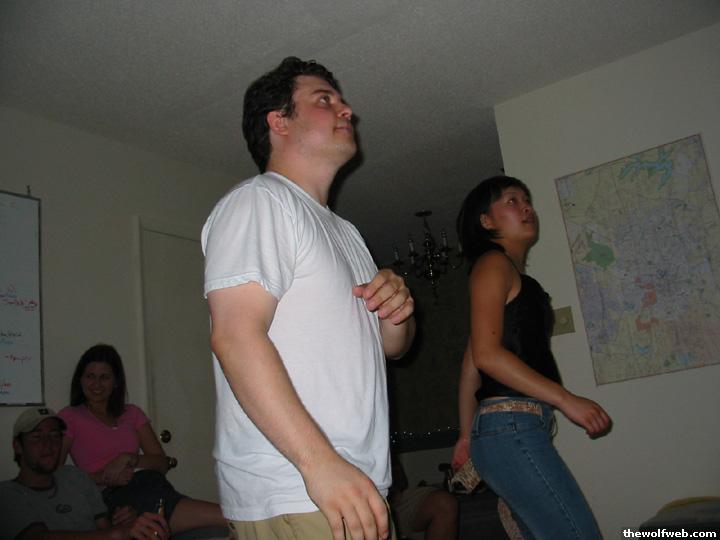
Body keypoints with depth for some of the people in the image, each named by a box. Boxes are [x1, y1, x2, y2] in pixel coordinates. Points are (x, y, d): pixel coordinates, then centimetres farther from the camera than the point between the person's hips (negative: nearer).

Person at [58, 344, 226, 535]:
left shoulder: (132, 413, 24)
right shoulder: (69, 417, 14)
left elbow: (162, 463, 14)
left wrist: (129, 459, -6)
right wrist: (105, 478, -11)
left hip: (150, 483, 5)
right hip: (115, 497, -5)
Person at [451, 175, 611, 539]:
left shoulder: (514, 275, 24)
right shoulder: (493, 263, -3)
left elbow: (471, 365, 23)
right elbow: (486, 353, -15)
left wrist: (467, 435, 24)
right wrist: (566, 400, -15)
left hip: (519, 430, 9)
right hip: (512, 428, -9)